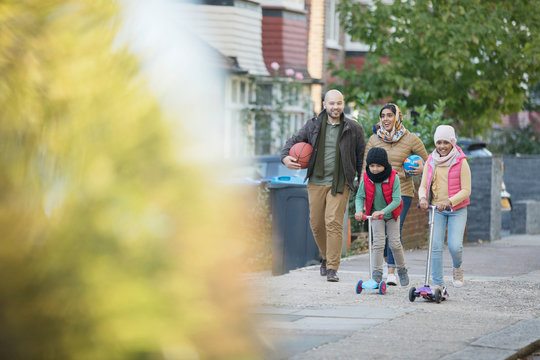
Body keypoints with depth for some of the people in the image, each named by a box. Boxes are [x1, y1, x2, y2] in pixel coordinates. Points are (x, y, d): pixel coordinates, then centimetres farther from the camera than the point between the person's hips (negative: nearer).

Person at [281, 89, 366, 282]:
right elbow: (294, 141, 13)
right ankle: (326, 257, 32)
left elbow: (362, 156, 7)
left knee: (334, 222, -13)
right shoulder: (313, 125, 6)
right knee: (316, 223, 7)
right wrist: (285, 157, -7)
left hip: (339, 184, -3)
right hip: (316, 182, 3)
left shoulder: (353, 128, 2)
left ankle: (332, 268, -11)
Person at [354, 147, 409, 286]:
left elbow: (396, 200, -27)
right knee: (378, 243, -11)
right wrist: (359, 210, -30)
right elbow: (360, 196, -10)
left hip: (391, 214, -1)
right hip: (375, 215, 1)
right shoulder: (366, 178, -16)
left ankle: (402, 269, 23)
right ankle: (377, 273, -6)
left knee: (395, 243, 0)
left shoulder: (393, 178, -24)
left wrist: (383, 211, -41)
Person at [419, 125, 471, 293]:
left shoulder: (461, 162, -7)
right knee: (436, 246, -7)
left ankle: (457, 268, 22)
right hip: (437, 210, 3)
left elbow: (466, 190, -9)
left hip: (457, 210, -3)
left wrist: (449, 201, -23)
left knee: (454, 246, -13)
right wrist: (423, 198, -14)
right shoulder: (431, 162, 6)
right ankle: (438, 285, -1)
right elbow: (423, 185, 8)